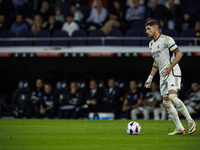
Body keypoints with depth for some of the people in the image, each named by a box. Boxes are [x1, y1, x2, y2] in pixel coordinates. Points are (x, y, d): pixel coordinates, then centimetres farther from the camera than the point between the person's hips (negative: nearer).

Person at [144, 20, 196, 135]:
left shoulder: (166, 39, -8)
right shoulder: (151, 44, 18)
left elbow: (179, 54, -11)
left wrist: (170, 67, -20)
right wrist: (150, 78, 22)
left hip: (173, 73, -9)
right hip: (163, 75, 9)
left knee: (173, 97, -25)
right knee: (166, 102, 2)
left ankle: (191, 121, -15)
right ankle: (180, 129, 6)